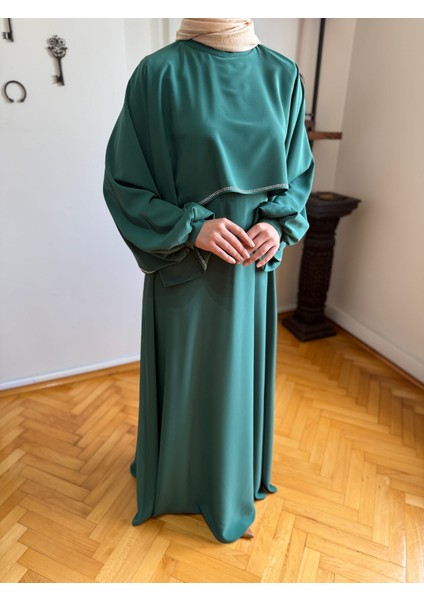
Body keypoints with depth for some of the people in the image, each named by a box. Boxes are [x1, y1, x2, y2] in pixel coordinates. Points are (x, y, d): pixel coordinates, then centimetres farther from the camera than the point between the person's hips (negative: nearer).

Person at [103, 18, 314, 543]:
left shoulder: (283, 76, 4)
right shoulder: (159, 74, -8)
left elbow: (298, 171, 10)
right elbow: (124, 179, -7)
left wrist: (278, 224, -10)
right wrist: (191, 227, -19)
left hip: (252, 259, 4)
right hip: (185, 265, -3)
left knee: (241, 370, 19)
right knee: (185, 373, 14)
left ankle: (236, 476, 48)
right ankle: (179, 477, 45)